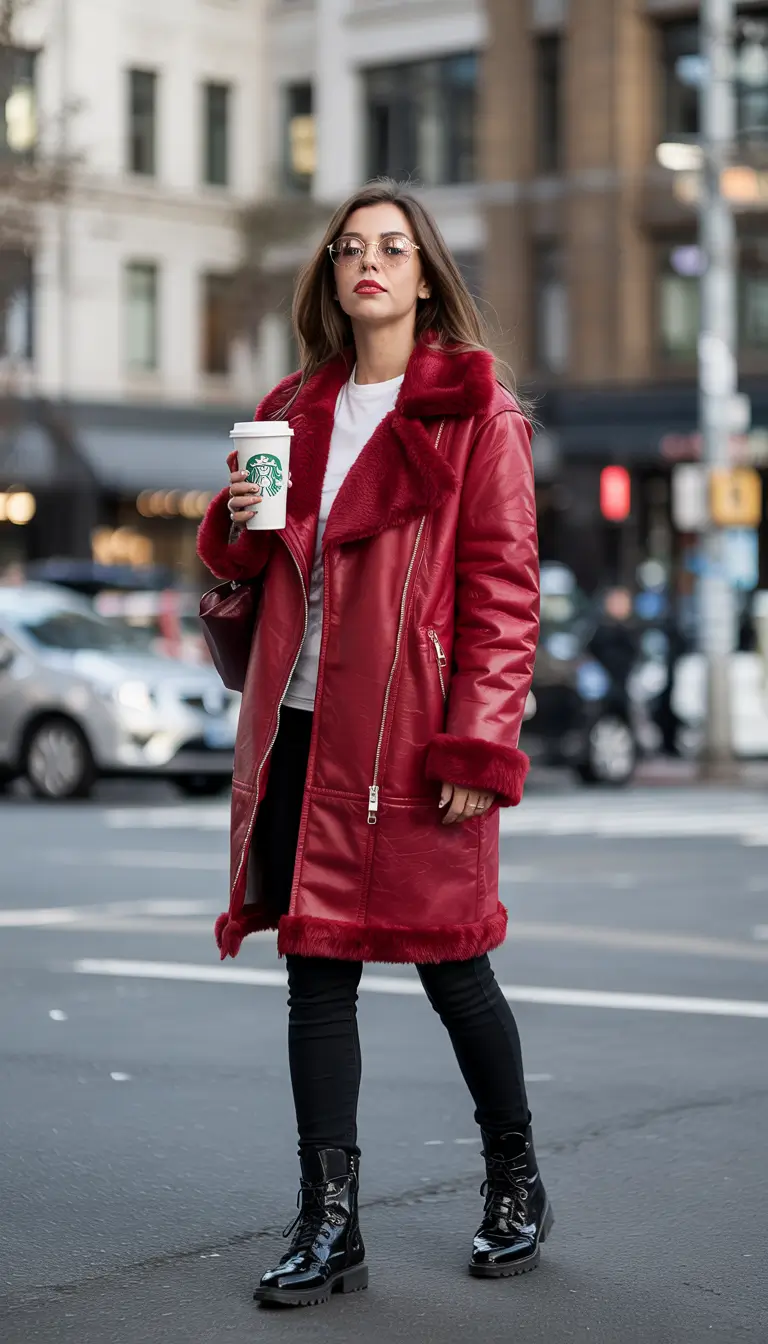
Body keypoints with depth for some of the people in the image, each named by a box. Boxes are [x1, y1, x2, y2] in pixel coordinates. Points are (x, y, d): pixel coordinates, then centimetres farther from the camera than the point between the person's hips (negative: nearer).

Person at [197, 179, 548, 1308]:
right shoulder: (295, 410, 15)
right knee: (317, 972, 5)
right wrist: (238, 528, -1)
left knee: (450, 963, 5)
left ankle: (518, 1185, 27)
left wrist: (480, 745, -15)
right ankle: (329, 1225, 11)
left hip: (415, 736, -5)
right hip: (303, 728, 5)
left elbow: (504, 587, -7)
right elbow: (248, 569, 23)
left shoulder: (473, 409, -1)